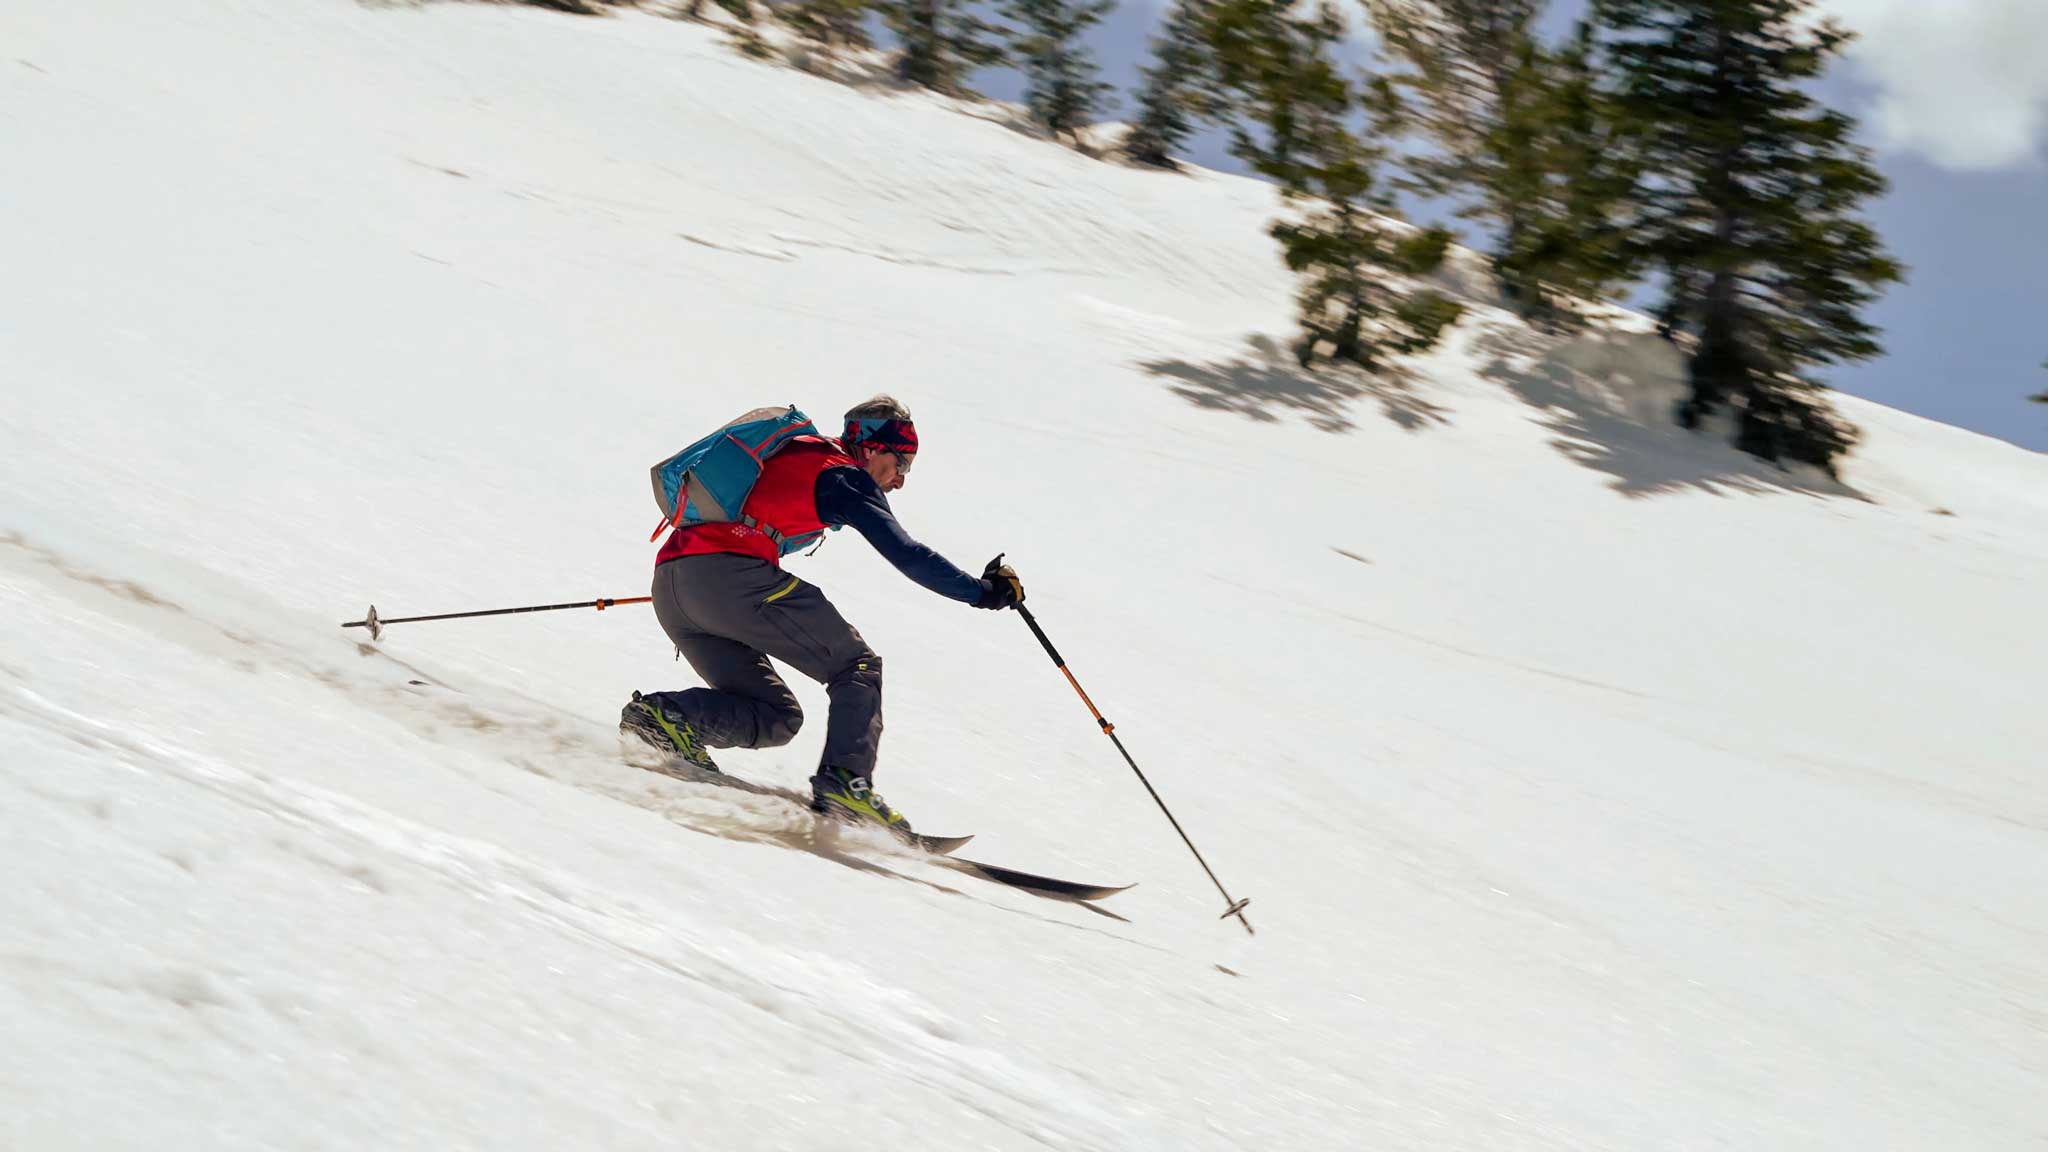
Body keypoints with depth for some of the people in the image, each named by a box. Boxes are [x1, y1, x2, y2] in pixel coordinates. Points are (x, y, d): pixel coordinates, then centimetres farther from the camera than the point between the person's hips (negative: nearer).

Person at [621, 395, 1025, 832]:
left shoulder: (792, 453, 29)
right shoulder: (844, 475, 4)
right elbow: (905, 554, -3)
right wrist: (982, 591, 3)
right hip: (731, 575, -8)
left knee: (775, 718, 13)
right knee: (857, 667, 2)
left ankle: (666, 715, -7)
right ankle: (845, 781, -17)